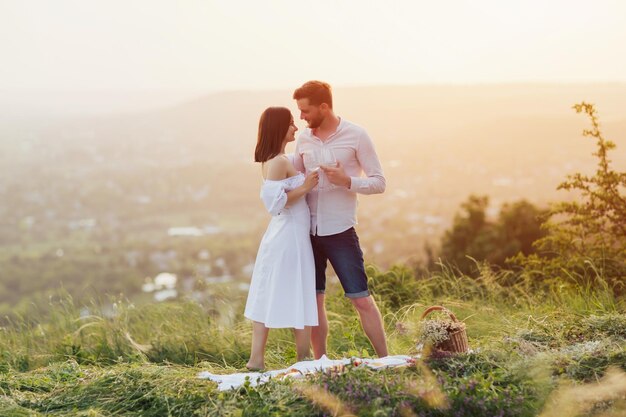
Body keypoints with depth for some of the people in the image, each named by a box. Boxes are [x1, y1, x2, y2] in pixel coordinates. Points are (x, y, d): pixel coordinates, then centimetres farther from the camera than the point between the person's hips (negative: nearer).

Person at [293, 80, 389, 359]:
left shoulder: (356, 136, -4)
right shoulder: (304, 139, 8)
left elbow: (379, 182, -4)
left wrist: (346, 180, -19)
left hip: (340, 231, -4)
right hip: (308, 230, 4)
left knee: (361, 299, -3)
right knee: (313, 300, 7)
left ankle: (385, 361, 5)